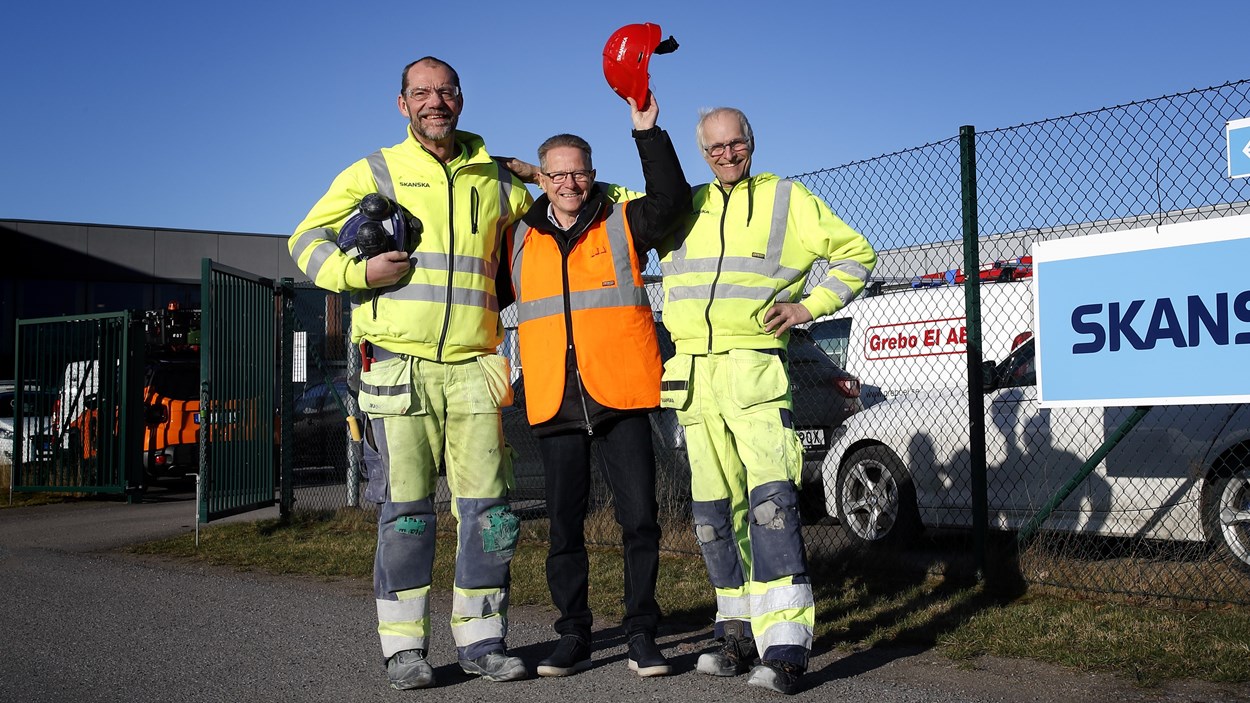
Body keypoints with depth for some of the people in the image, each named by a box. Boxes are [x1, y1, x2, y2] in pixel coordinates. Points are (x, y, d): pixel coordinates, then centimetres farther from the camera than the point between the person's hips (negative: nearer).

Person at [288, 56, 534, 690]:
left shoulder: (496, 179, 15)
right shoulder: (376, 172, 7)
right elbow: (307, 238, 8)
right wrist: (358, 270, -9)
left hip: (473, 369, 3)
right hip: (398, 368, -2)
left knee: (487, 508, 1)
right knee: (405, 511, 0)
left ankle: (480, 641, 13)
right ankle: (404, 647, 9)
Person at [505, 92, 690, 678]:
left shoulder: (622, 223, 5)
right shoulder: (520, 237, 13)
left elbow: (672, 199, -13)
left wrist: (647, 130, -18)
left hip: (621, 395, -2)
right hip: (555, 403, 3)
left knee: (639, 518, -2)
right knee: (564, 525, 8)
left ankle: (642, 635, 10)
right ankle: (573, 636, 18)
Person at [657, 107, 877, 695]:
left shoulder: (787, 199, 8)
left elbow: (855, 254, 9)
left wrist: (809, 305, -2)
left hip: (754, 369, -5)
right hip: (692, 375, 5)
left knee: (770, 497, -18)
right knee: (713, 510, 7)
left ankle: (785, 644, -20)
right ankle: (739, 630, 17)